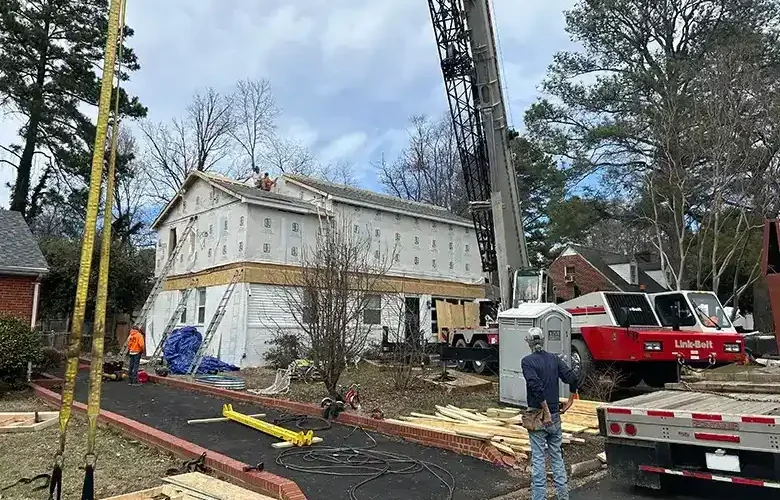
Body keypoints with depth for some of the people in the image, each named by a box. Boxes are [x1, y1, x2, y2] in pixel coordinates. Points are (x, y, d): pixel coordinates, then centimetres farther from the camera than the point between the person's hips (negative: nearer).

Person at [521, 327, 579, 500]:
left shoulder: (527, 361, -11)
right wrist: (570, 401, 8)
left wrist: (546, 412, -17)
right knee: (557, 456, 16)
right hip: (555, 415, 5)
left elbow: (536, 387, -22)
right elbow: (572, 378, -3)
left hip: (537, 416, -5)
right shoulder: (554, 359, 4)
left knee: (538, 458, 2)